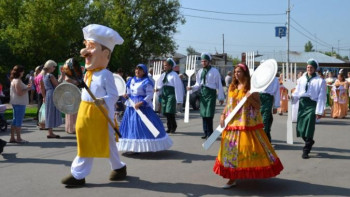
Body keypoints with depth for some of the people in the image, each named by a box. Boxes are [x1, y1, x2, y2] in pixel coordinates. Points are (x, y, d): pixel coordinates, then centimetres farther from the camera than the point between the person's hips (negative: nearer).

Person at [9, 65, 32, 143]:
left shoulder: (14, 80, 15)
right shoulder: (17, 81, -16)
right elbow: (20, 93, -21)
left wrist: (26, 87, 14)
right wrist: (27, 89, -10)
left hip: (16, 103, 10)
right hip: (19, 103, -10)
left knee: (15, 120, 13)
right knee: (19, 121, -5)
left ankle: (12, 138, 17)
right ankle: (18, 138, 0)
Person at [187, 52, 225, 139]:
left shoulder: (214, 71, -5)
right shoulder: (200, 72, 9)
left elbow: (219, 85, -4)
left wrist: (221, 97, -4)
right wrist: (192, 88, -5)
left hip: (211, 93, -5)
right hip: (202, 93, 5)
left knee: (209, 114, -6)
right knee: (203, 114, 6)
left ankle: (210, 133, 5)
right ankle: (206, 132, 16)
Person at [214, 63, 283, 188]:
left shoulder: (251, 87, -7)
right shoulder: (232, 87, 11)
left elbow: (258, 106, -8)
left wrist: (250, 98, -25)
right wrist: (223, 115, 0)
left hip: (247, 124, -6)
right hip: (233, 123, 6)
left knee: (249, 148, -2)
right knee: (232, 149, 8)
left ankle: (258, 172, 14)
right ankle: (233, 177, 19)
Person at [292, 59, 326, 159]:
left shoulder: (320, 81, 1)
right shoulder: (301, 79, 13)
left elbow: (321, 97, -2)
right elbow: (297, 92, 13)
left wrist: (319, 111, -7)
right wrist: (292, 96, -10)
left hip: (312, 104, -4)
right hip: (302, 103, 4)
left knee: (309, 128, -7)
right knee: (300, 127, 5)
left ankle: (306, 150, 4)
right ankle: (309, 142, 34)